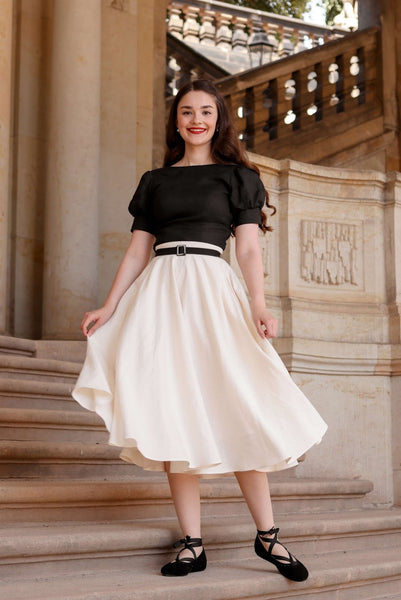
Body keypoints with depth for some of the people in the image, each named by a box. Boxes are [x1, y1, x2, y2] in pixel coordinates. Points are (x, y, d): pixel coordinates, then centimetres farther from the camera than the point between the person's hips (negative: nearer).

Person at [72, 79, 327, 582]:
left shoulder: (236, 176, 11)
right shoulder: (155, 181, 18)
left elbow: (248, 249, 1)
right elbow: (137, 250, 15)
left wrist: (259, 307, -13)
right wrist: (109, 307, 4)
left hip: (211, 288, -2)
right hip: (159, 291, 3)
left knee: (235, 412, -8)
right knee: (174, 416, -3)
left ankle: (267, 536, 4)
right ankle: (192, 545, 0)